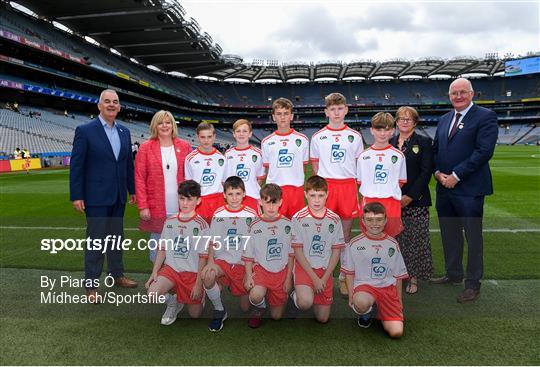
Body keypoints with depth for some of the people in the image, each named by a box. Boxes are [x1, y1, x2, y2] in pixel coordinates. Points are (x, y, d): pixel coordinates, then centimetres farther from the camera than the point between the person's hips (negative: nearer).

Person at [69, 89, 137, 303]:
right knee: (95, 240, 1)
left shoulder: (124, 132, 9)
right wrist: (76, 196, -12)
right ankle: (91, 286, 12)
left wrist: (132, 189, 11)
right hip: (96, 197, -5)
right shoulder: (85, 131, -8)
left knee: (116, 237, 16)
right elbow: (76, 165, -9)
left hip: (118, 197, 6)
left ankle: (117, 275, 30)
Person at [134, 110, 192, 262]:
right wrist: (143, 206, -7)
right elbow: (139, 178, -1)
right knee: (157, 242, 6)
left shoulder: (184, 146, 6)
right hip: (156, 208, -1)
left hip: (181, 208, 1)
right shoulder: (146, 147, 2)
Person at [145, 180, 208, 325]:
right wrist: (154, 272, -2)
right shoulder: (170, 222, 4)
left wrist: (199, 283, -11)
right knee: (152, 294, -23)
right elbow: (162, 249, 8)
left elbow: (203, 257, -9)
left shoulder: (201, 225, -10)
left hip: (192, 272, -3)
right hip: (171, 268, 3)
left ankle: (199, 296, 35)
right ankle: (173, 302, 10)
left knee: (195, 314, 2)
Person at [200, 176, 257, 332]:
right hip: (222, 260, 0)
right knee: (207, 276, -34)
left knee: (245, 308, 1)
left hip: (243, 263, 0)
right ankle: (219, 311, -7)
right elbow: (213, 242, 2)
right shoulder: (218, 214, 2)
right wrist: (210, 262, -15)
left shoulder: (251, 215, 0)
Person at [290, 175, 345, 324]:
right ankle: (297, 295, 6)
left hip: (325, 270, 3)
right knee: (306, 303, -30)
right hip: (304, 267, -3)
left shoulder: (334, 219, -1)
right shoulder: (298, 218, -9)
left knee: (323, 318, 4)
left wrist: (324, 278, -6)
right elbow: (298, 251, -8)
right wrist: (314, 278, -12)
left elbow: (336, 251, 2)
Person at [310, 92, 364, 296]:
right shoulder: (318, 137, 7)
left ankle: (345, 276, 17)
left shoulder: (354, 136, 8)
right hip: (325, 186, 0)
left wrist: (359, 186, 4)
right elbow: (315, 164, 13)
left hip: (348, 186, 1)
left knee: (346, 233, 6)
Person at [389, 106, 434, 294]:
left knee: (415, 240, 1)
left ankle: (413, 277, 14)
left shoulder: (424, 142, 1)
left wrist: (409, 197, -12)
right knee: (395, 240, 5)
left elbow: (426, 173, -6)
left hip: (416, 202, -3)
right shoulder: (389, 142, 11)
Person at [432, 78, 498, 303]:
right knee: (449, 235, 15)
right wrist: (438, 172, -2)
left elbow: (484, 151, -15)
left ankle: (473, 284, 16)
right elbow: (435, 149, 17)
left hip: (469, 188, -6)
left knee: (473, 237, 4)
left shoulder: (485, 116, -5)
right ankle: (453, 274, 31)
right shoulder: (444, 119, 16)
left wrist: (456, 176, -17)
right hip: (444, 187, 7)